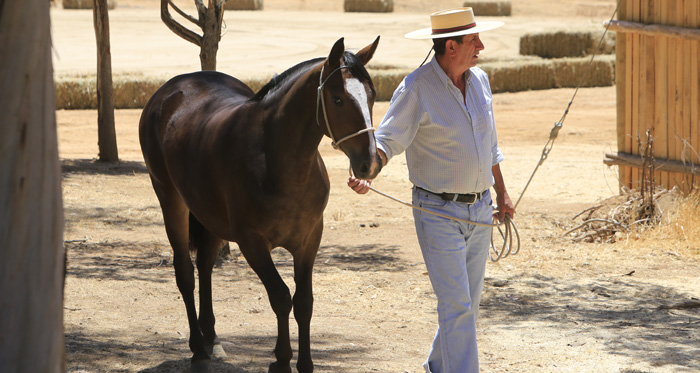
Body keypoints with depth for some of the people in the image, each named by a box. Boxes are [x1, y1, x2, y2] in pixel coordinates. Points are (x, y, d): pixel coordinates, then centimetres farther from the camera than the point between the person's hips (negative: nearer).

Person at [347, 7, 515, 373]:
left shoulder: (479, 79, 5)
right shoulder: (416, 88, -16)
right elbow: (388, 138, -23)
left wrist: (502, 193, 23)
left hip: (479, 209, 7)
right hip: (438, 212, -7)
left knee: (469, 302, 15)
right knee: (456, 305, -11)